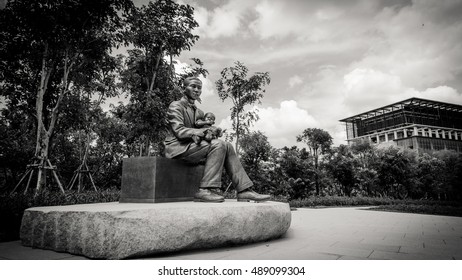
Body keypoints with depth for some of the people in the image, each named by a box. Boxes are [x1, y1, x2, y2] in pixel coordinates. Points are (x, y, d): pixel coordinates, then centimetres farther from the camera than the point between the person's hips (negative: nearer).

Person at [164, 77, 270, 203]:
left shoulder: (199, 112, 24)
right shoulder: (175, 106, -1)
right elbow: (179, 131, -14)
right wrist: (197, 132, -28)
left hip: (192, 147, 7)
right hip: (177, 148, -7)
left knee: (227, 146, -11)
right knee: (218, 144, -27)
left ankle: (244, 190, -17)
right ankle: (205, 190, -32)